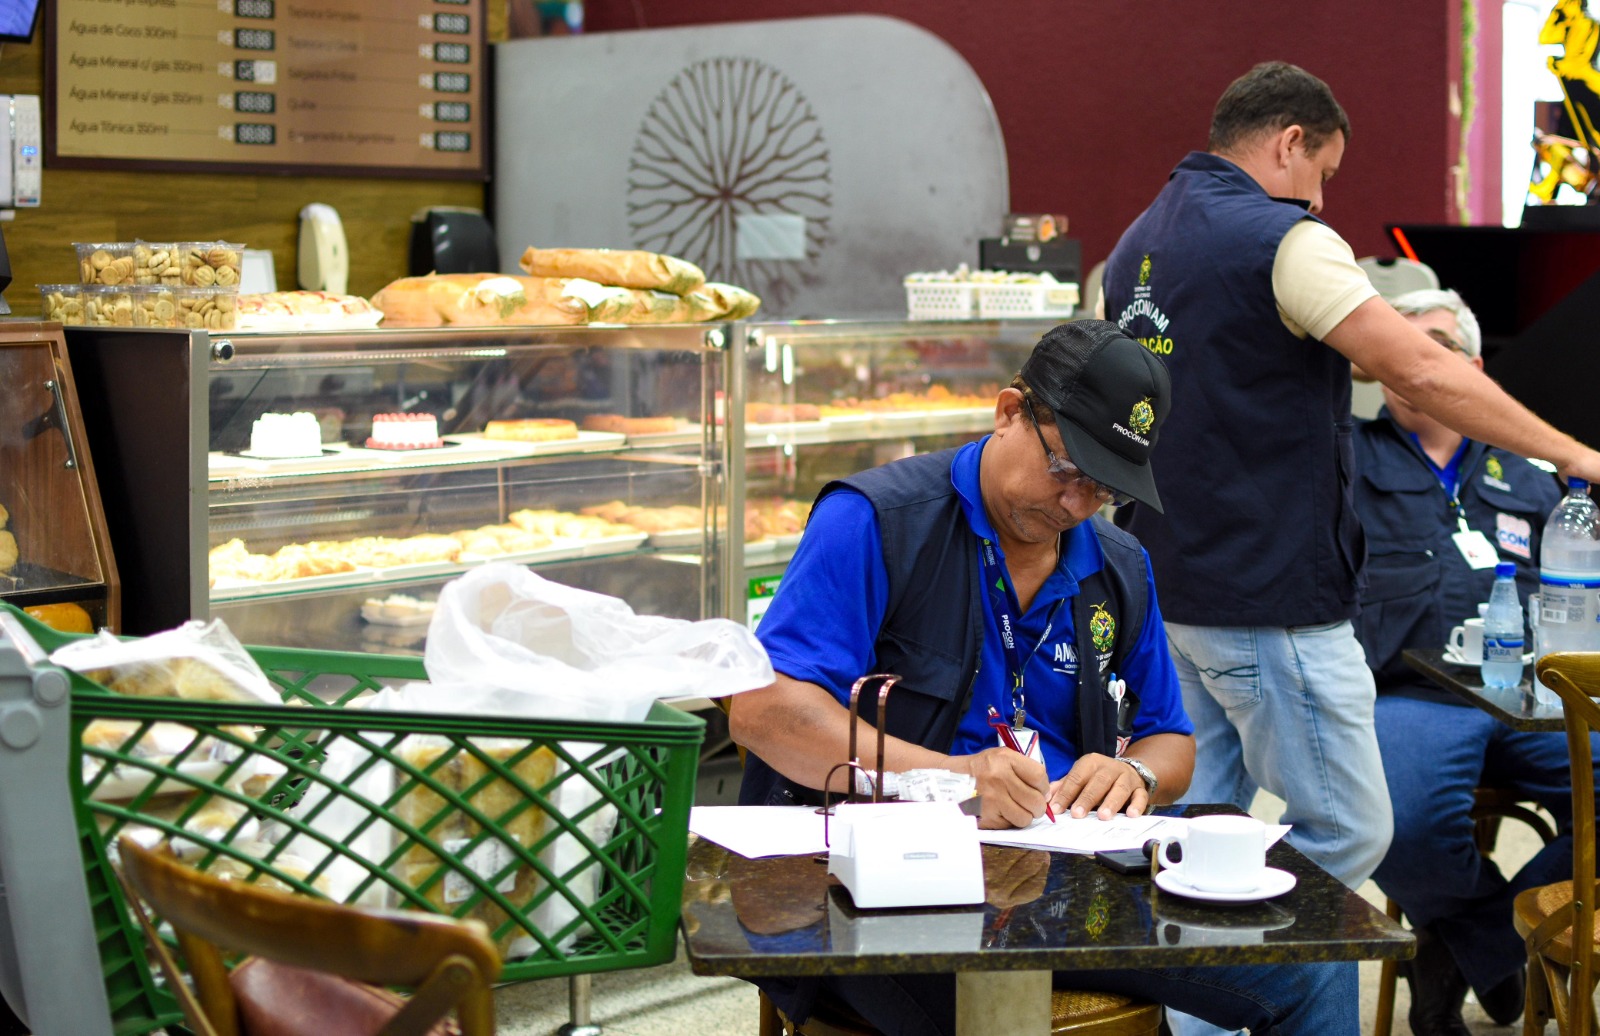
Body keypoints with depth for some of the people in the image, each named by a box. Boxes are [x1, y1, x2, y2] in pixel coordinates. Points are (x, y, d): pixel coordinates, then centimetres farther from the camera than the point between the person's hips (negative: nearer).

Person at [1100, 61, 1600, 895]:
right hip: (1268, 599, -9)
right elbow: (1420, 374, -19)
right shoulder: (1281, 240, -14)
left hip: (1166, 587, 9)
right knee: (1347, 833, -1)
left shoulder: (1137, 244, 14)